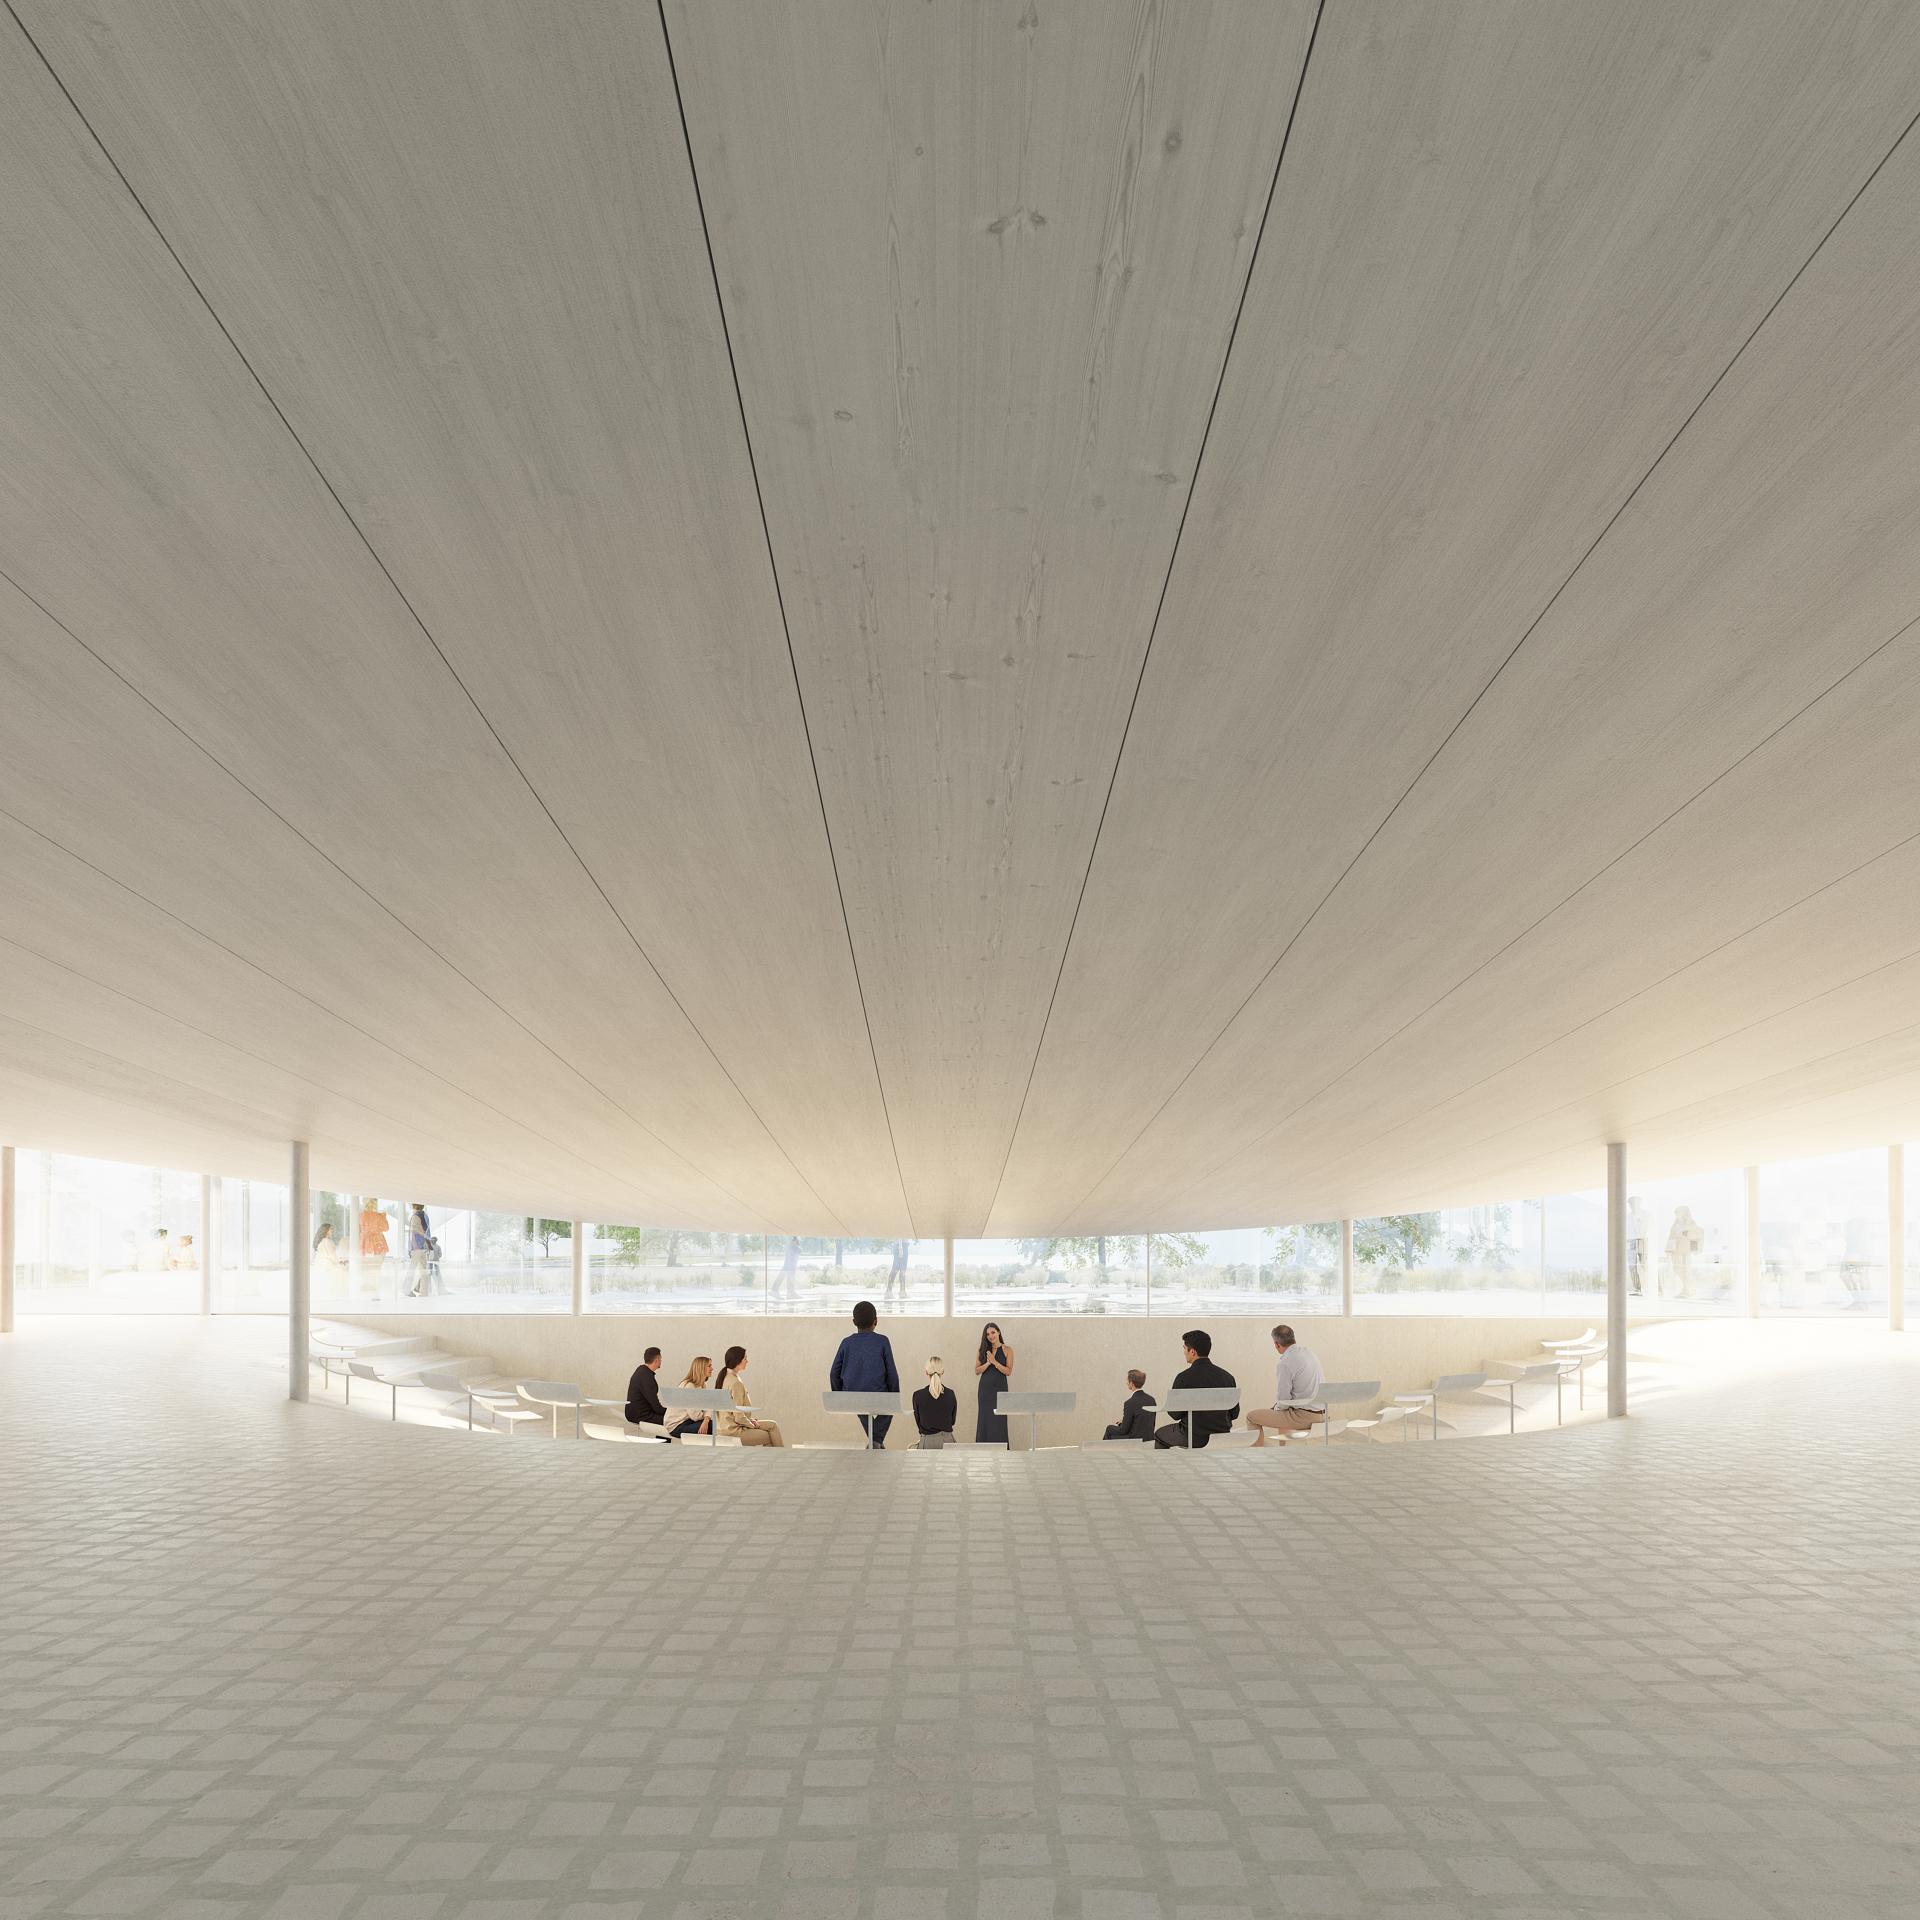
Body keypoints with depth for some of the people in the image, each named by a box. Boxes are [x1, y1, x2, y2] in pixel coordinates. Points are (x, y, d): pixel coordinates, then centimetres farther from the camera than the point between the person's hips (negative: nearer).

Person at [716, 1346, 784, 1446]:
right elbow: (739, 1417, -21)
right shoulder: (735, 1383, -22)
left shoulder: (726, 1377, 9)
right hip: (734, 1430, -9)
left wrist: (750, 1420, 10)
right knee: (770, 1436, 0)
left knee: (773, 1425, 9)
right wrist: (753, 1425, -5)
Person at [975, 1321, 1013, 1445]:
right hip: (985, 1387, 2)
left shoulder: (1007, 1350, 1)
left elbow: (1008, 1372, -6)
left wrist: (995, 1362, -15)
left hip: (999, 1388, -2)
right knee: (984, 1419, 1)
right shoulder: (982, 1351, 8)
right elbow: (977, 1370, 4)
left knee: (998, 1421, -4)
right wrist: (988, 1363, -12)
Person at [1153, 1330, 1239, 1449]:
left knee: (1159, 1435, 25)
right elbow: (1234, 1414, 3)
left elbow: (1176, 1414, -11)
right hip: (1223, 1437, 5)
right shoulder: (1227, 1376, -4)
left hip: (1194, 1438, -5)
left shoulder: (1183, 1378, -17)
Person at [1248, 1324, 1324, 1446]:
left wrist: (1276, 1408, 7)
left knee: (1252, 1417, 0)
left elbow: (1283, 1398, -15)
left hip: (1303, 1416, -9)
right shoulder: (1309, 1353, 8)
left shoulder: (1286, 1362, -17)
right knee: (1282, 1412, 38)